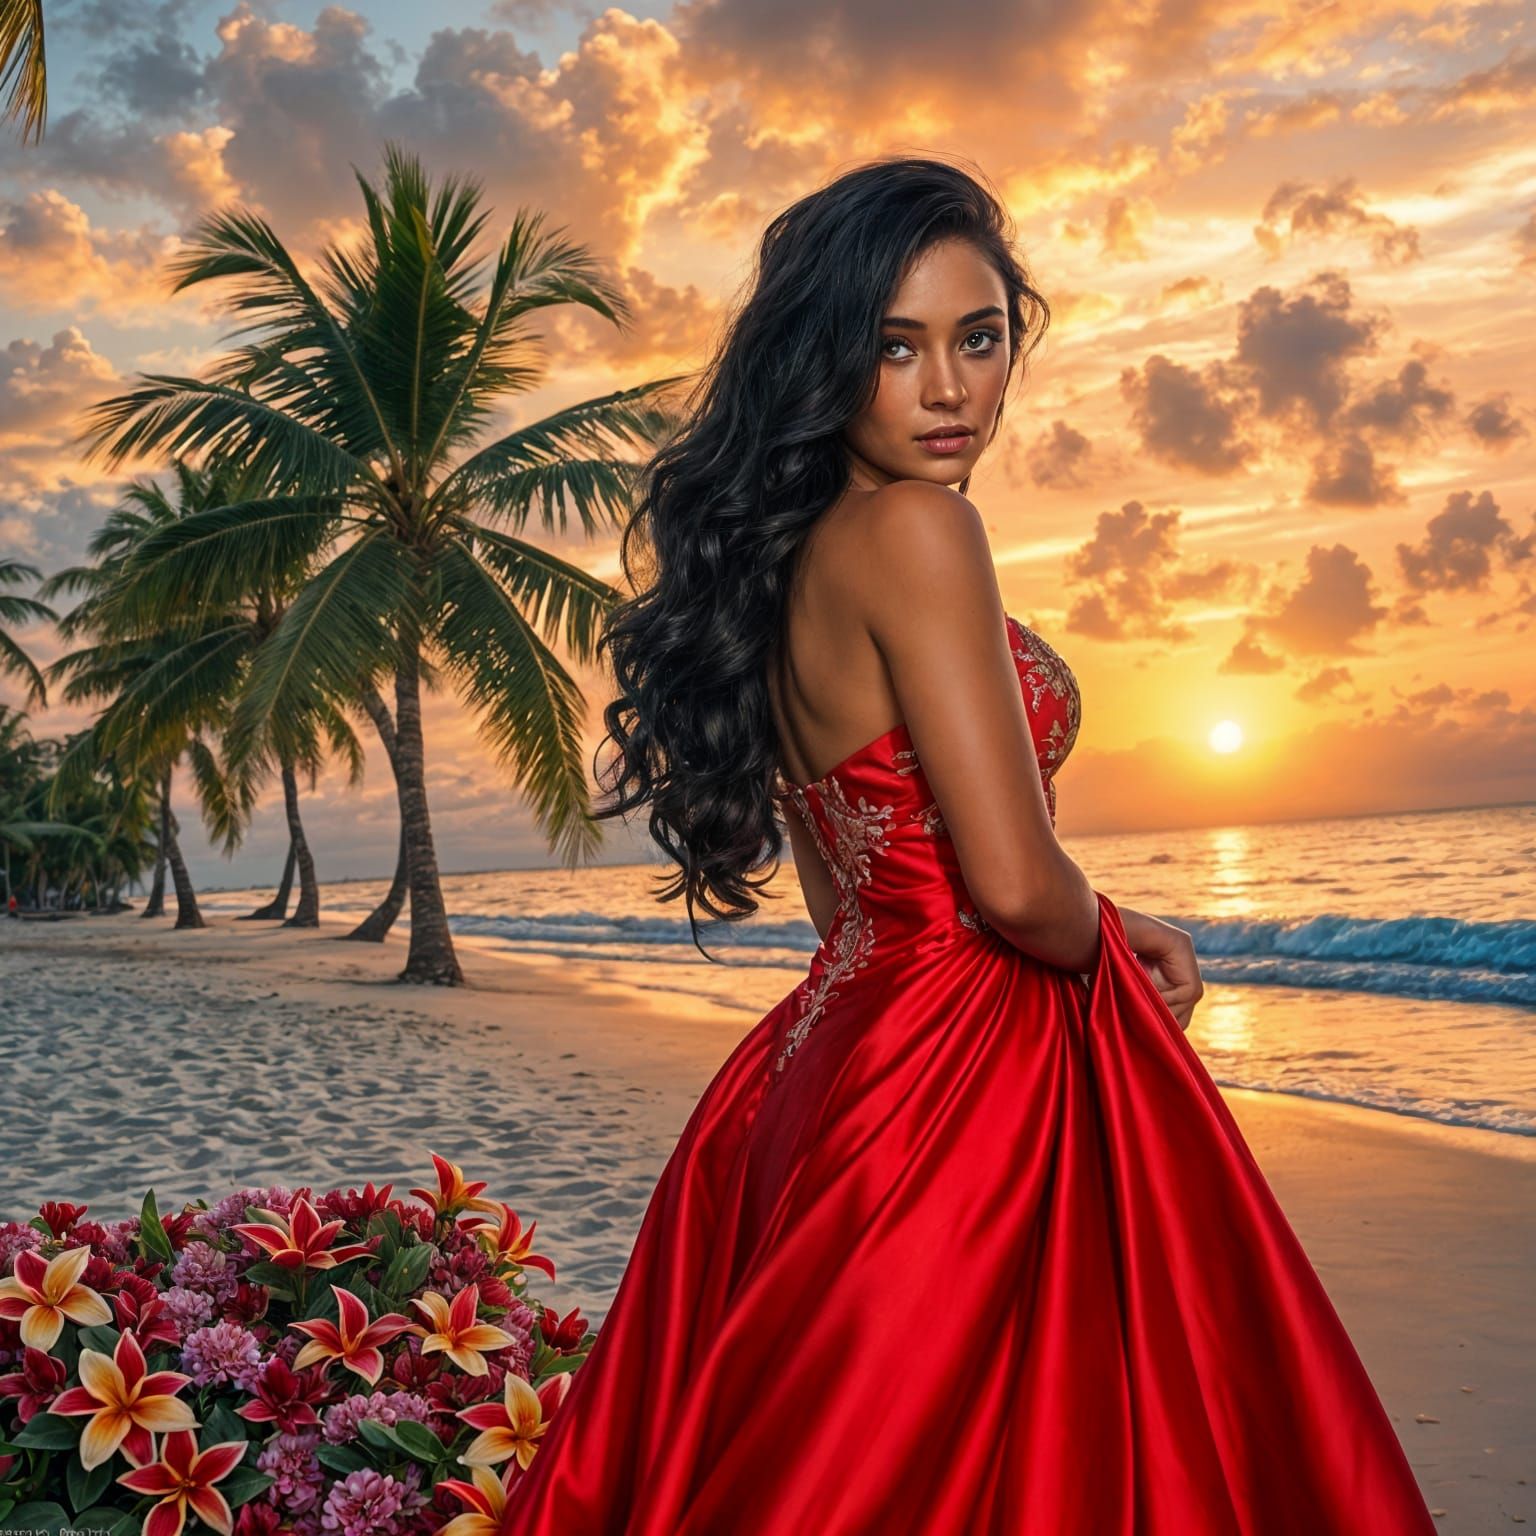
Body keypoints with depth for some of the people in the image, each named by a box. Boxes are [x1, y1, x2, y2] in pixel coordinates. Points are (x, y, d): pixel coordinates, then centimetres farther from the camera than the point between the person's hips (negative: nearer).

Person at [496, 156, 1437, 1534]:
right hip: (965, 1082, -9)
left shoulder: (783, 561, 10)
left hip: (839, 1049, 9)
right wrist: (1107, 949, -1)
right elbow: (1014, 884, -23)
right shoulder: (914, 529, -16)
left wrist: (1100, 926, 13)